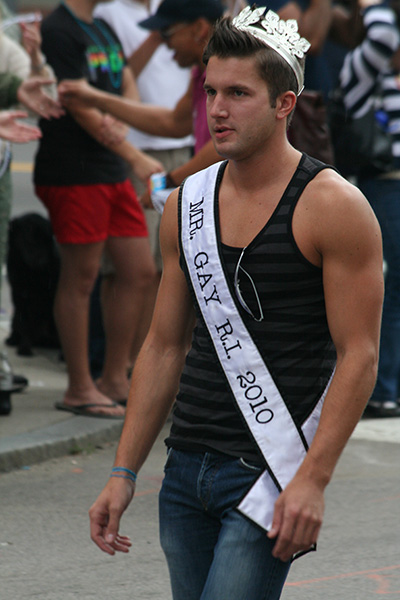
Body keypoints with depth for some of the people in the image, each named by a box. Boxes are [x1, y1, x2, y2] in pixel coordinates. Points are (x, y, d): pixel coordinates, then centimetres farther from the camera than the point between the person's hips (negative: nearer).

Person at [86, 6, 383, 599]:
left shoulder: (332, 206, -8)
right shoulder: (187, 204, 10)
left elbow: (359, 355, -11)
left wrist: (313, 479, -18)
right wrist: (124, 472, 11)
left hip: (271, 474, -6)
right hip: (187, 469, 6)